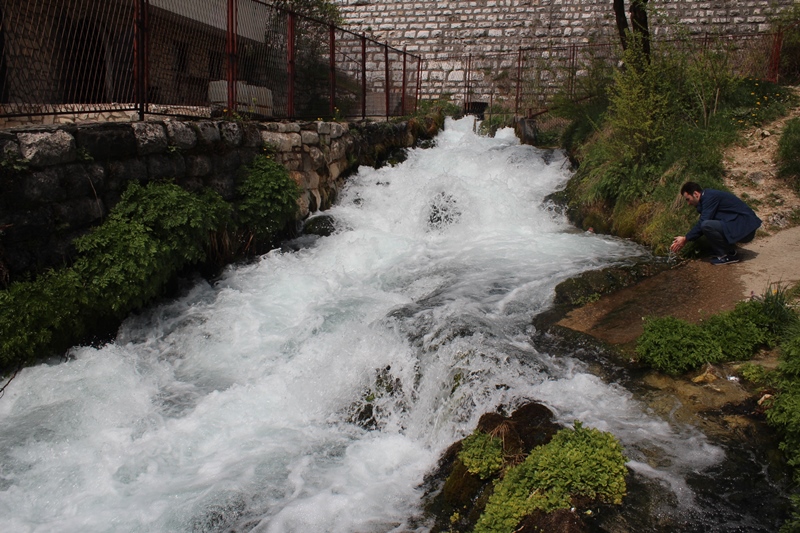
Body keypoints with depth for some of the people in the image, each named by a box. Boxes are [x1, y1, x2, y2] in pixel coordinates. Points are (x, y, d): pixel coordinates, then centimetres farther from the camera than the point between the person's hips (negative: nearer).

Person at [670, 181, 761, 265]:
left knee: (706, 225, -25)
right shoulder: (707, 197, 13)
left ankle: (728, 256, -10)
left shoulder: (710, 197, -16)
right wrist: (685, 238, 9)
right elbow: (700, 225, 16)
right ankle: (730, 250, 11)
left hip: (745, 229, -10)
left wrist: (685, 239, -13)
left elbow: (702, 223, -21)